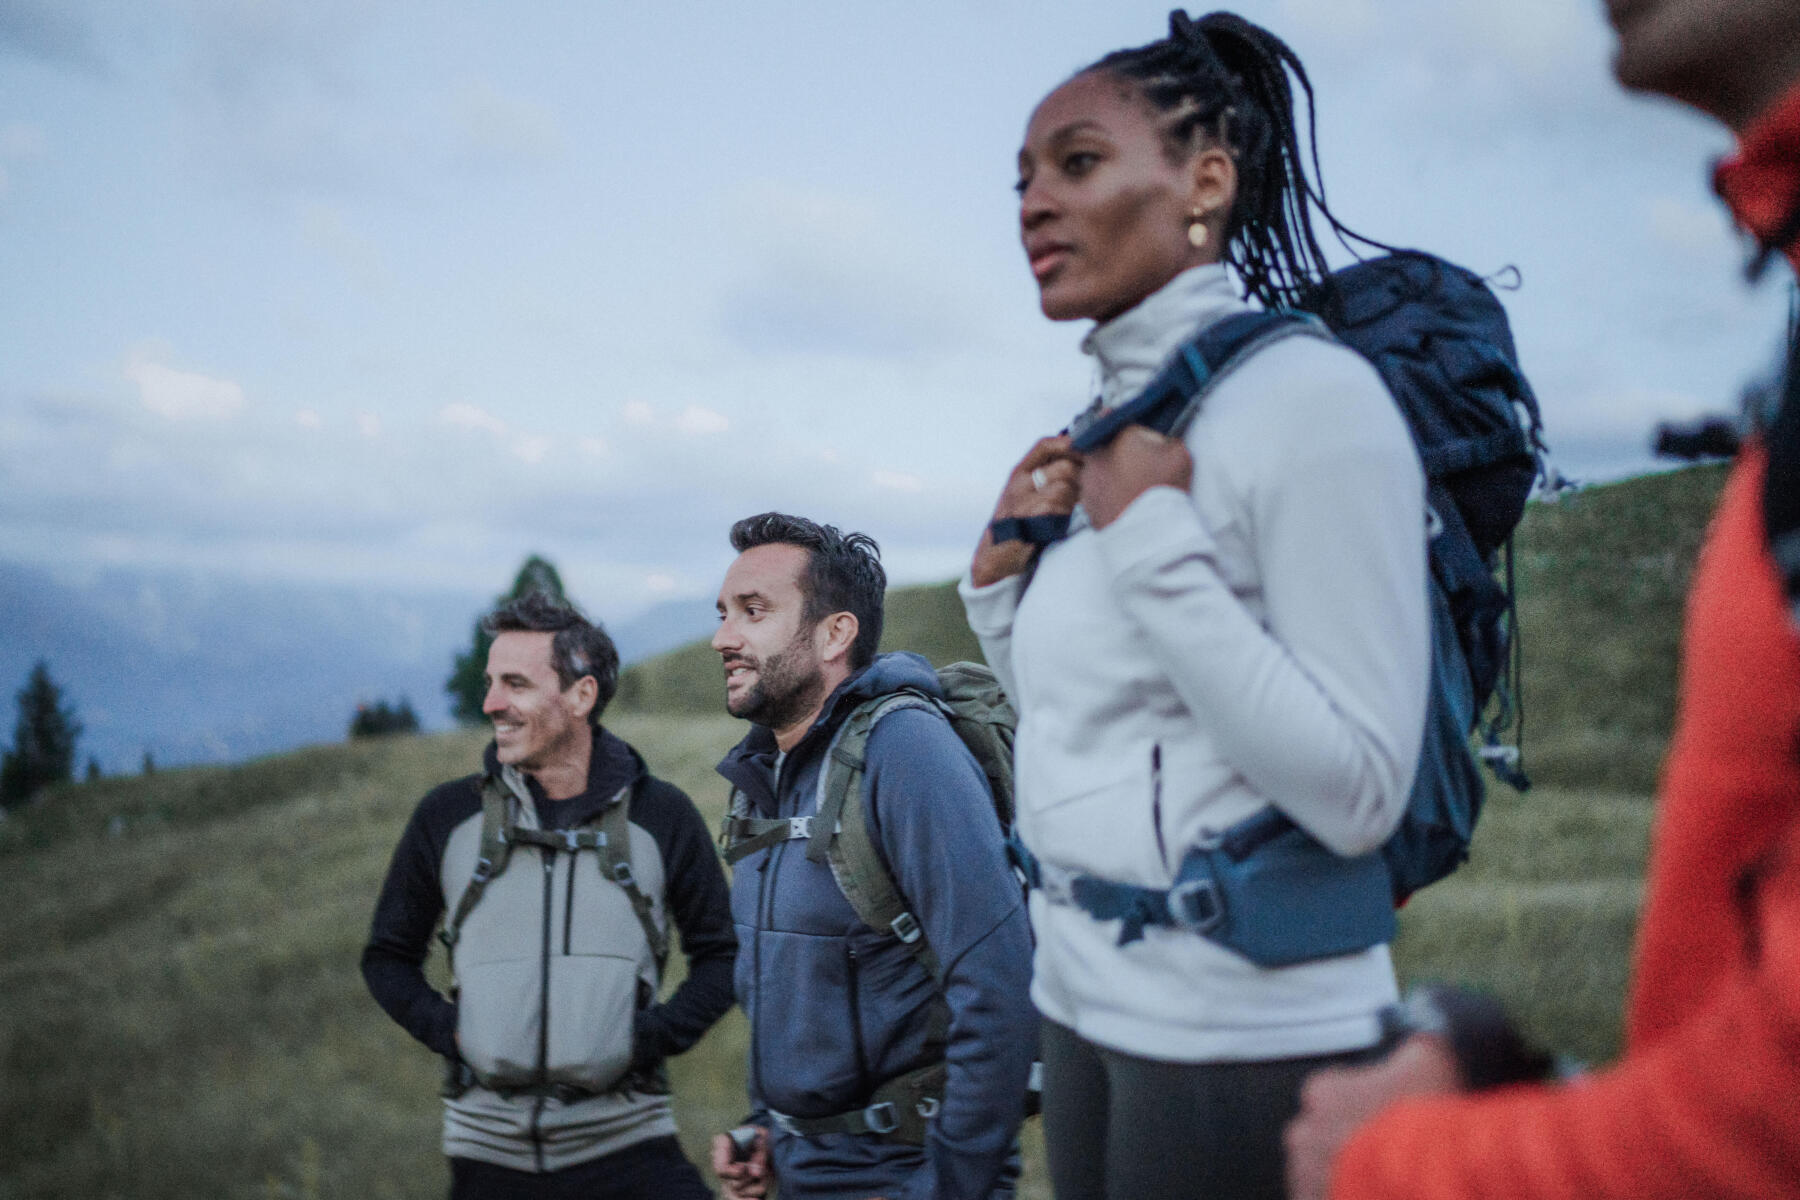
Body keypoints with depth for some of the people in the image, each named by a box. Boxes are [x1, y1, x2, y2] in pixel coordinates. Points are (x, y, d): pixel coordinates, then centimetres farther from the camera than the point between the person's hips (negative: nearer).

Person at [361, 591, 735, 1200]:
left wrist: (653, 1036, -6)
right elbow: (388, 956, 14)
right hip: (489, 1147, 1)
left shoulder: (660, 815, 3)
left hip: (625, 1142, -1)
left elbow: (720, 955, 10)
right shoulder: (448, 817, 5)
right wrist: (448, 1031, -2)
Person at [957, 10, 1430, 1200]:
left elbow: (1357, 791, -21)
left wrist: (1153, 539, -19)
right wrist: (1003, 577, 2)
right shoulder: (1107, 432, 9)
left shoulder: (1308, 395, -14)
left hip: (1244, 1033, -8)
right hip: (1083, 1001, 8)